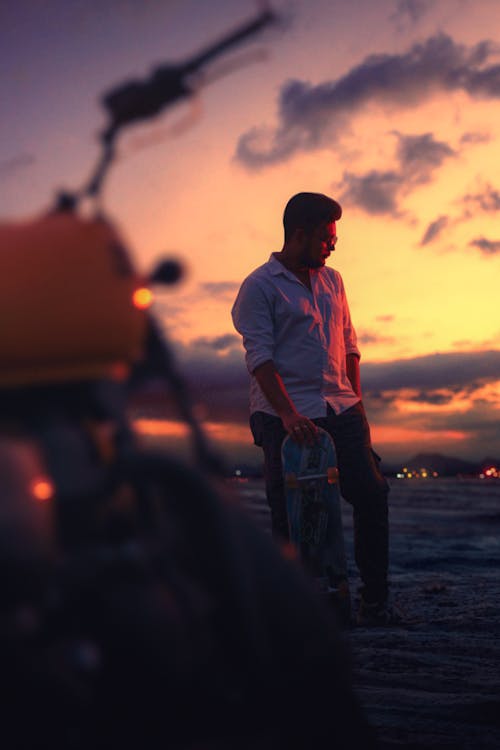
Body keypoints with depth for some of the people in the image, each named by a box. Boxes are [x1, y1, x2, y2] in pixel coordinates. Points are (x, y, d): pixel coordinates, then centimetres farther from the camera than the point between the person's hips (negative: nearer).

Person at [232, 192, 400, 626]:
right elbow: (260, 357, -12)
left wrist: (355, 402, 12)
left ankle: (375, 600, 3)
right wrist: (287, 414, -22)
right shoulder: (259, 288, -3)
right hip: (286, 416, -5)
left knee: (371, 493, -5)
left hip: (341, 410, 5)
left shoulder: (332, 281, 18)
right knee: (290, 513, -6)